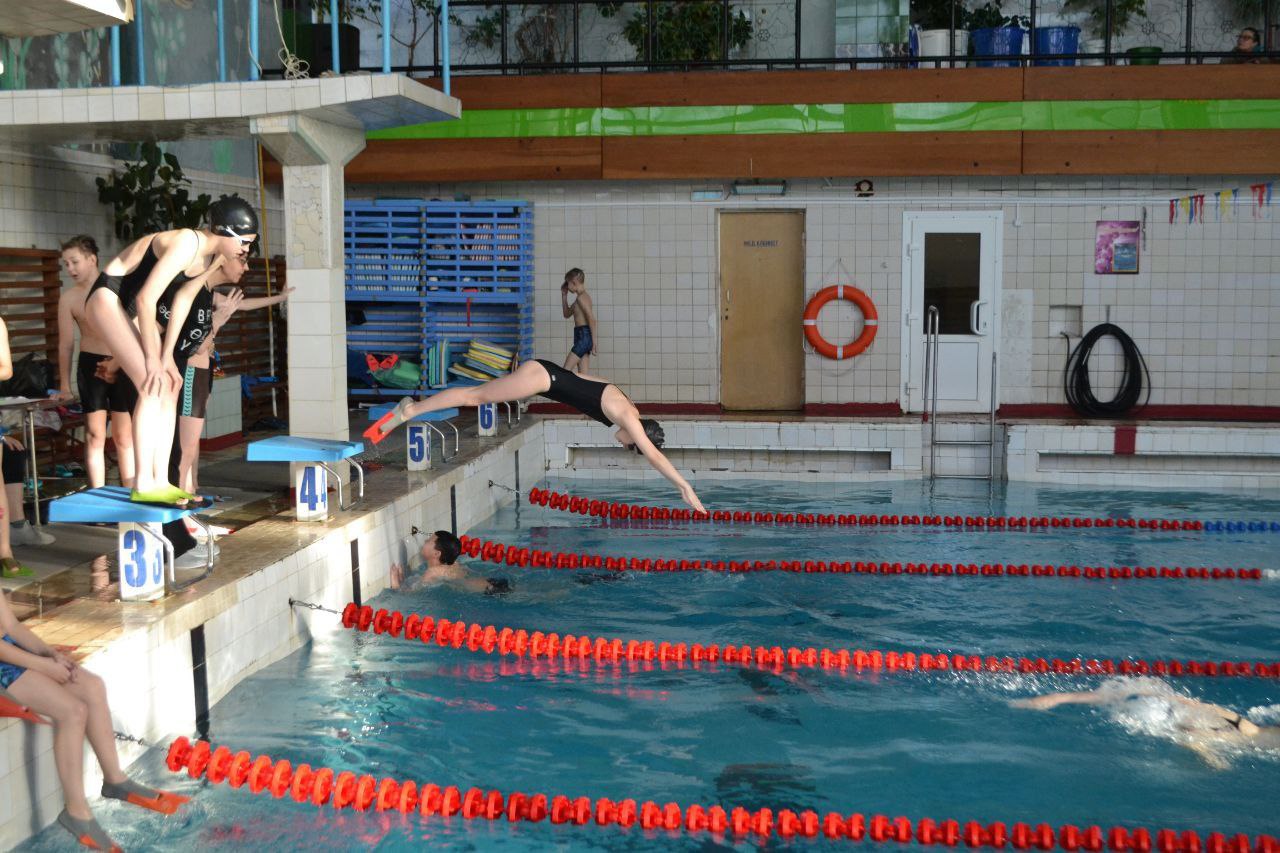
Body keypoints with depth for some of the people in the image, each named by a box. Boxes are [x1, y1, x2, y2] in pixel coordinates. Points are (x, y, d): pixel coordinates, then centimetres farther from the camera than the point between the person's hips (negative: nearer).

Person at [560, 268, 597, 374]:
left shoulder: (581, 297, -11)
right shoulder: (582, 297, 19)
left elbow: (592, 319, -20)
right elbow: (567, 314, 30)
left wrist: (594, 341, -22)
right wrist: (564, 295, 22)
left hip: (584, 336, -10)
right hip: (582, 337, 10)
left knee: (566, 371, -12)